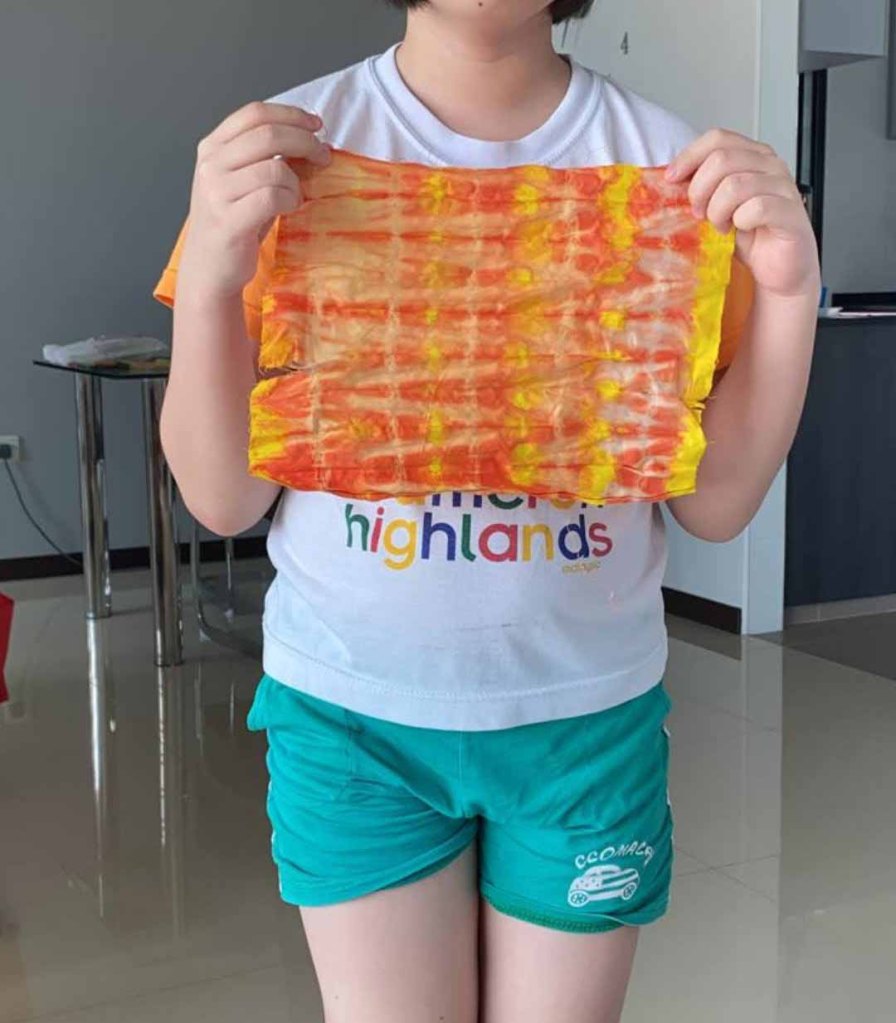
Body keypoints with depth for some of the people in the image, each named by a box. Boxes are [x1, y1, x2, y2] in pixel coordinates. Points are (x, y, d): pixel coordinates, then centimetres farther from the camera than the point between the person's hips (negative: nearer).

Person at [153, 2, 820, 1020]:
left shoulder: (670, 166, -4)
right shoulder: (293, 148, -7)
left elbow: (715, 503, -2)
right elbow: (223, 501, -7)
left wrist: (787, 294, -15)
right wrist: (208, 274, -21)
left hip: (589, 714, 2)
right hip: (351, 710, -1)